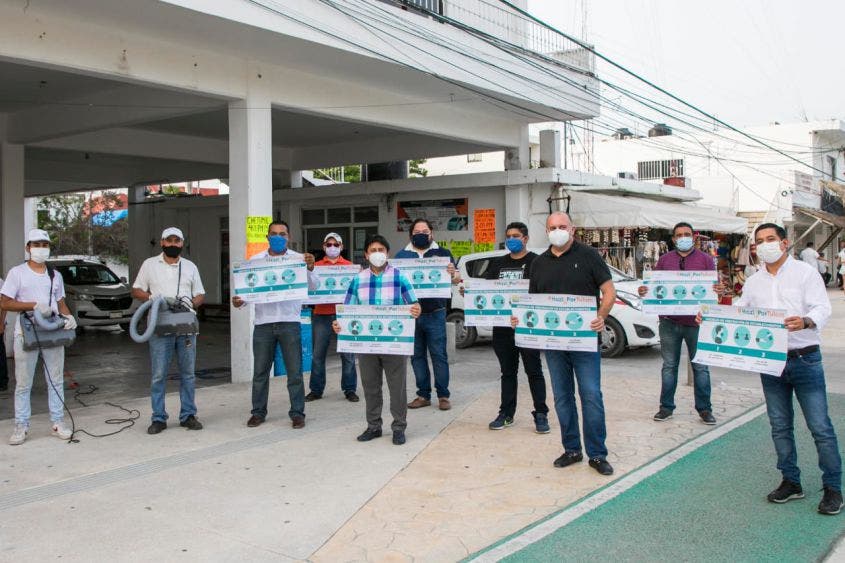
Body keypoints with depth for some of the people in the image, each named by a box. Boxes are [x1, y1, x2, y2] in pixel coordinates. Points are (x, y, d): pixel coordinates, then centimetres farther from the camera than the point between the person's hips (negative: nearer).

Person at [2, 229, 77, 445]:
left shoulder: (55, 275, 12)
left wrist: (68, 316, -5)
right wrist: (34, 305, -19)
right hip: (26, 334, -4)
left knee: (56, 380, 8)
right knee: (23, 383, 2)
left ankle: (57, 422, 16)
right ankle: (21, 426, 10)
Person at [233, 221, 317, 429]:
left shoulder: (298, 259, 1)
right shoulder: (255, 260, 6)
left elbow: (313, 286, -8)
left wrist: (310, 269, -27)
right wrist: (239, 301, -15)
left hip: (289, 322, -2)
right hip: (263, 323, 2)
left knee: (294, 371, 2)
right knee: (260, 371, 9)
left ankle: (297, 413, 11)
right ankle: (258, 412, 21)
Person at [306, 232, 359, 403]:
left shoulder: (349, 266, 8)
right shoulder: (316, 266, 10)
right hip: (321, 314, 1)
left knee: (347, 354, 1)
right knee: (318, 354, 5)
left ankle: (349, 389, 10)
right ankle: (316, 389, 15)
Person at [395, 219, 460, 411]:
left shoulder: (442, 253, 5)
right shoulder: (402, 255, 10)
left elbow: (456, 279, 1)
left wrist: (452, 274, -22)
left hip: (434, 314, -2)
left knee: (439, 355, -1)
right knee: (417, 355, 8)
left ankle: (443, 395, 7)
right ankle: (423, 395, 17)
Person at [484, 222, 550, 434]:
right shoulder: (498, 264, 17)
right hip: (502, 325, 5)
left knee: (534, 370, -1)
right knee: (507, 371, 12)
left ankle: (541, 415, 4)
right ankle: (506, 414, 18)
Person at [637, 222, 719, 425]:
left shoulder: (706, 260, 6)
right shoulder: (664, 260, 11)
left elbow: (714, 286, 2)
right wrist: (644, 291, -11)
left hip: (696, 322, -1)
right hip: (669, 321, 1)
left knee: (700, 366, 3)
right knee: (669, 366, 8)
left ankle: (704, 409, 14)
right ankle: (666, 407, 16)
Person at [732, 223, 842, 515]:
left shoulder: (805, 273, -2)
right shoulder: (753, 282, 12)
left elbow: (823, 308, -13)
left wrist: (805, 322, -34)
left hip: (804, 359, -5)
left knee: (820, 426, -3)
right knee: (780, 426, 11)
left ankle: (833, 488, 9)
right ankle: (791, 482, 24)